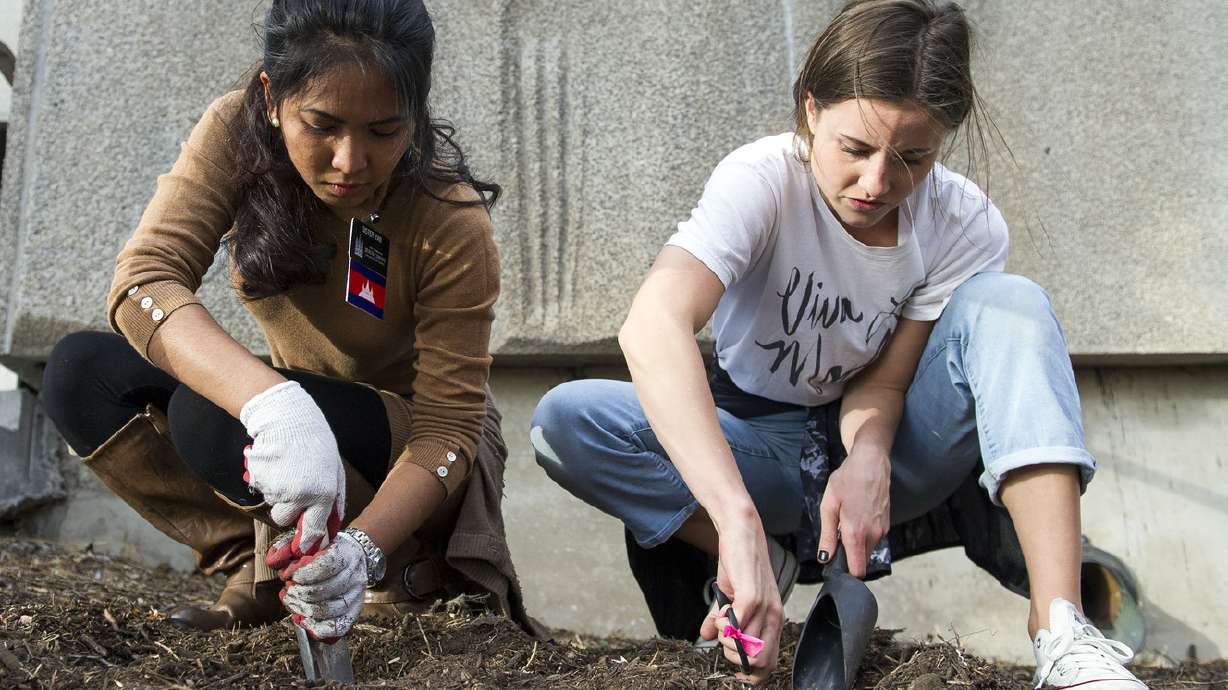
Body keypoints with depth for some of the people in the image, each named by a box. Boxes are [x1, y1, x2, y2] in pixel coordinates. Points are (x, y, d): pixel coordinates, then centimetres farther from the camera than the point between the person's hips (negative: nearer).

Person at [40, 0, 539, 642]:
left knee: (209, 415, -31)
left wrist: (363, 550, -44)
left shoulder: (451, 223, -27)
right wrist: (270, 403, -50)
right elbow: (144, 277, -33)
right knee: (81, 373, -16)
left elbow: (447, 425, -25)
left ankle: (406, 570, -9)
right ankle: (261, 571, -5)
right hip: (294, 419, 5)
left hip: (408, 447, -4)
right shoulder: (237, 132, -19)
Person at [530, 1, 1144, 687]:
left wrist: (868, 457, -37)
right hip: (756, 444, -1)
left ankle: (1060, 629, -35)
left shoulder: (967, 226, -15)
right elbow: (652, 328, -42)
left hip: (875, 445, 2)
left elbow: (885, 381, -11)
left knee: (1007, 303, -27)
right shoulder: (764, 179, -25)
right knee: (565, 418, -28)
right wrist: (740, 522, -54)